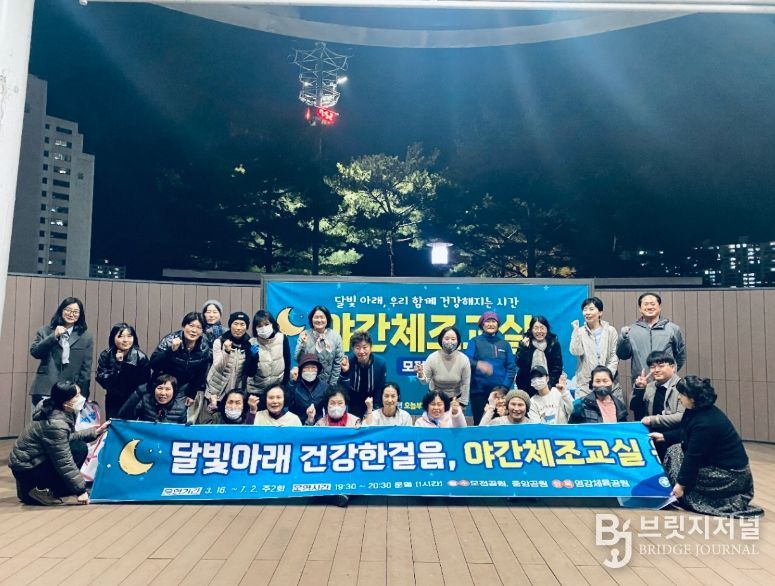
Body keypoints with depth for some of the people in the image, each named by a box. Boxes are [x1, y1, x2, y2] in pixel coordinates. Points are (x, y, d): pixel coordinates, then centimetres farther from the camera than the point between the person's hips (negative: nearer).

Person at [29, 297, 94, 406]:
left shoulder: (86, 336, 6)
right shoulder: (45, 331, 11)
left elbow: (86, 368, 4)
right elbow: (34, 352, -1)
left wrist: (82, 394, 0)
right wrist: (54, 336, -11)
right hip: (45, 390, 1)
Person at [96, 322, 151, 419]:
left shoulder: (141, 357, -12)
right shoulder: (105, 355, -6)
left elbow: (145, 384, -6)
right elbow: (101, 380, -14)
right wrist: (117, 364, -22)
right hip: (113, 403, 2)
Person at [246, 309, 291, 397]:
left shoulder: (282, 338, -8)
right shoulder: (252, 343, -8)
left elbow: (287, 363, -1)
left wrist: (285, 384, -4)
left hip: (279, 387, 0)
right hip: (257, 390, 0)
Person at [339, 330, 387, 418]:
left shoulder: (380, 363, -19)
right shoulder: (348, 361, -21)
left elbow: (381, 389, -6)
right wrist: (345, 372, -40)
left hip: (372, 404, 1)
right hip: (354, 405, -1)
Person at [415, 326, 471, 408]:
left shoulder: (464, 359, -21)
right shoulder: (432, 358, -21)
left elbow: (465, 384, -11)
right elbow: (425, 381, -14)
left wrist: (461, 405, -4)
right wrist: (421, 374, -36)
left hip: (456, 399, 0)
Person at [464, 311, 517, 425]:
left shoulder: (504, 344, 12)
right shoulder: (474, 342, 4)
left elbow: (511, 367, 9)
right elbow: (467, 360, -11)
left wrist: (505, 386, -4)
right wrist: (478, 364, -32)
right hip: (478, 390, -2)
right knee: (479, 422, 2)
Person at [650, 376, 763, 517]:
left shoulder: (705, 423, -29)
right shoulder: (698, 410, -1)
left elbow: (693, 456, -24)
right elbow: (684, 433, 18)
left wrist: (681, 483, -17)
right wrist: (663, 436, 15)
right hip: (717, 462, 9)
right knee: (674, 450, 6)